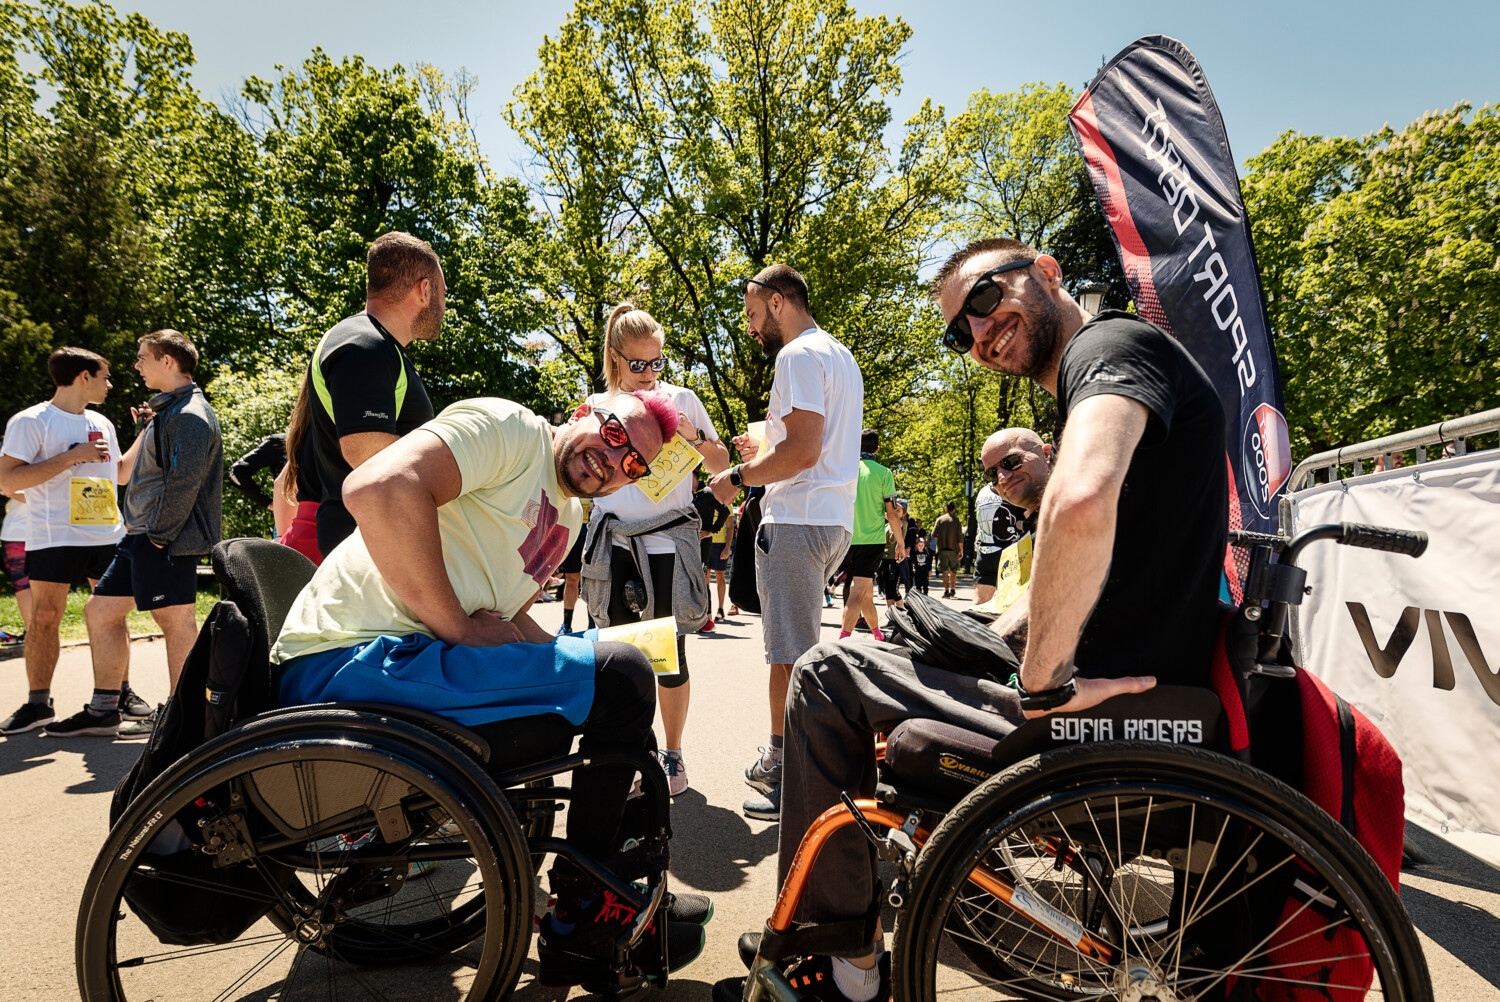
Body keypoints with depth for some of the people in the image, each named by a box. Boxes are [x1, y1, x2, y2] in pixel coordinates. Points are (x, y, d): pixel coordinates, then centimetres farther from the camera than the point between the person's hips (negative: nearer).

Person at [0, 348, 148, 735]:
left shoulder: (102, 424, 16)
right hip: (54, 538, -5)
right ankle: (38, 704, 10)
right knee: (45, 617, -2)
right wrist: (72, 456, -17)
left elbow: (121, 474, 26)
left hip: (109, 536, 5)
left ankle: (115, 694, 14)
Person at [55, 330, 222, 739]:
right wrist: (138, 527, 18)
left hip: (166, 540, -11)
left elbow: (184, 481, -21)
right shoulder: (167, 410, 20)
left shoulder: (190, 414, -14)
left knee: (176, 620, -3)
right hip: (141, 535, 11)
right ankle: (103, 710, 23)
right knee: (100, 610, 14)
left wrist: (159, 532, -17)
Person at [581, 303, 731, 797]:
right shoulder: (599, 406, 10)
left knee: (669, 652, 1)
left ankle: (672, 753, 18)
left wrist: (694, 436, -11)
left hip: (667, 543, -2)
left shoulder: (681, 399, 5)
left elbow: (722, 465, 8)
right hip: (614, 543, 2)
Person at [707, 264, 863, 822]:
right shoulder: (840, 355, 23)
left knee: (789, 656, -6)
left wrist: (739, 477, -10)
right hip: (833, 522, 11)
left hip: (797, 522, -11)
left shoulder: (799, 354, -10)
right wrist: (764, 457, 24)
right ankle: (781, 760, 24)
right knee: (796, 651, 15)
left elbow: (804, 448, -21)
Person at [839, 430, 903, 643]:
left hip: (847, 538, 4)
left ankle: (876, 633, 32)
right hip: (872, 539, -3)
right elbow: (891, 513, -2)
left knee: (865, 590, 17)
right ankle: (843, 639, -20)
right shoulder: (883, 473, -3)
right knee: (859, 591, -9)